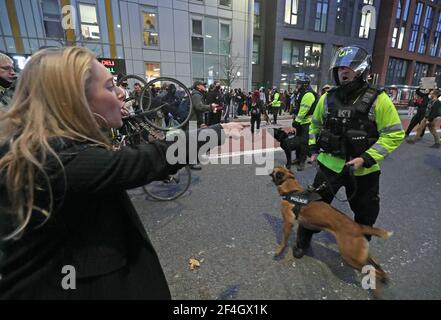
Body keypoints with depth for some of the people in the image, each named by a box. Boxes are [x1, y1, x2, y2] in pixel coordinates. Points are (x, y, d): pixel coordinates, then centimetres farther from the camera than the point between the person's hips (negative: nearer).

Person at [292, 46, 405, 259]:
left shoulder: (378, 99, -10)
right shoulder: (327, 98, 0)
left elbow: (394, 134, -10)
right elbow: (316, 124, 15)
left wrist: (367, 158, -19)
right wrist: (314, 149, 6)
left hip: (364, 170, -1)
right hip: (330, 165, 2)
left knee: (365, 215, 18)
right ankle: (303, 241, 32)